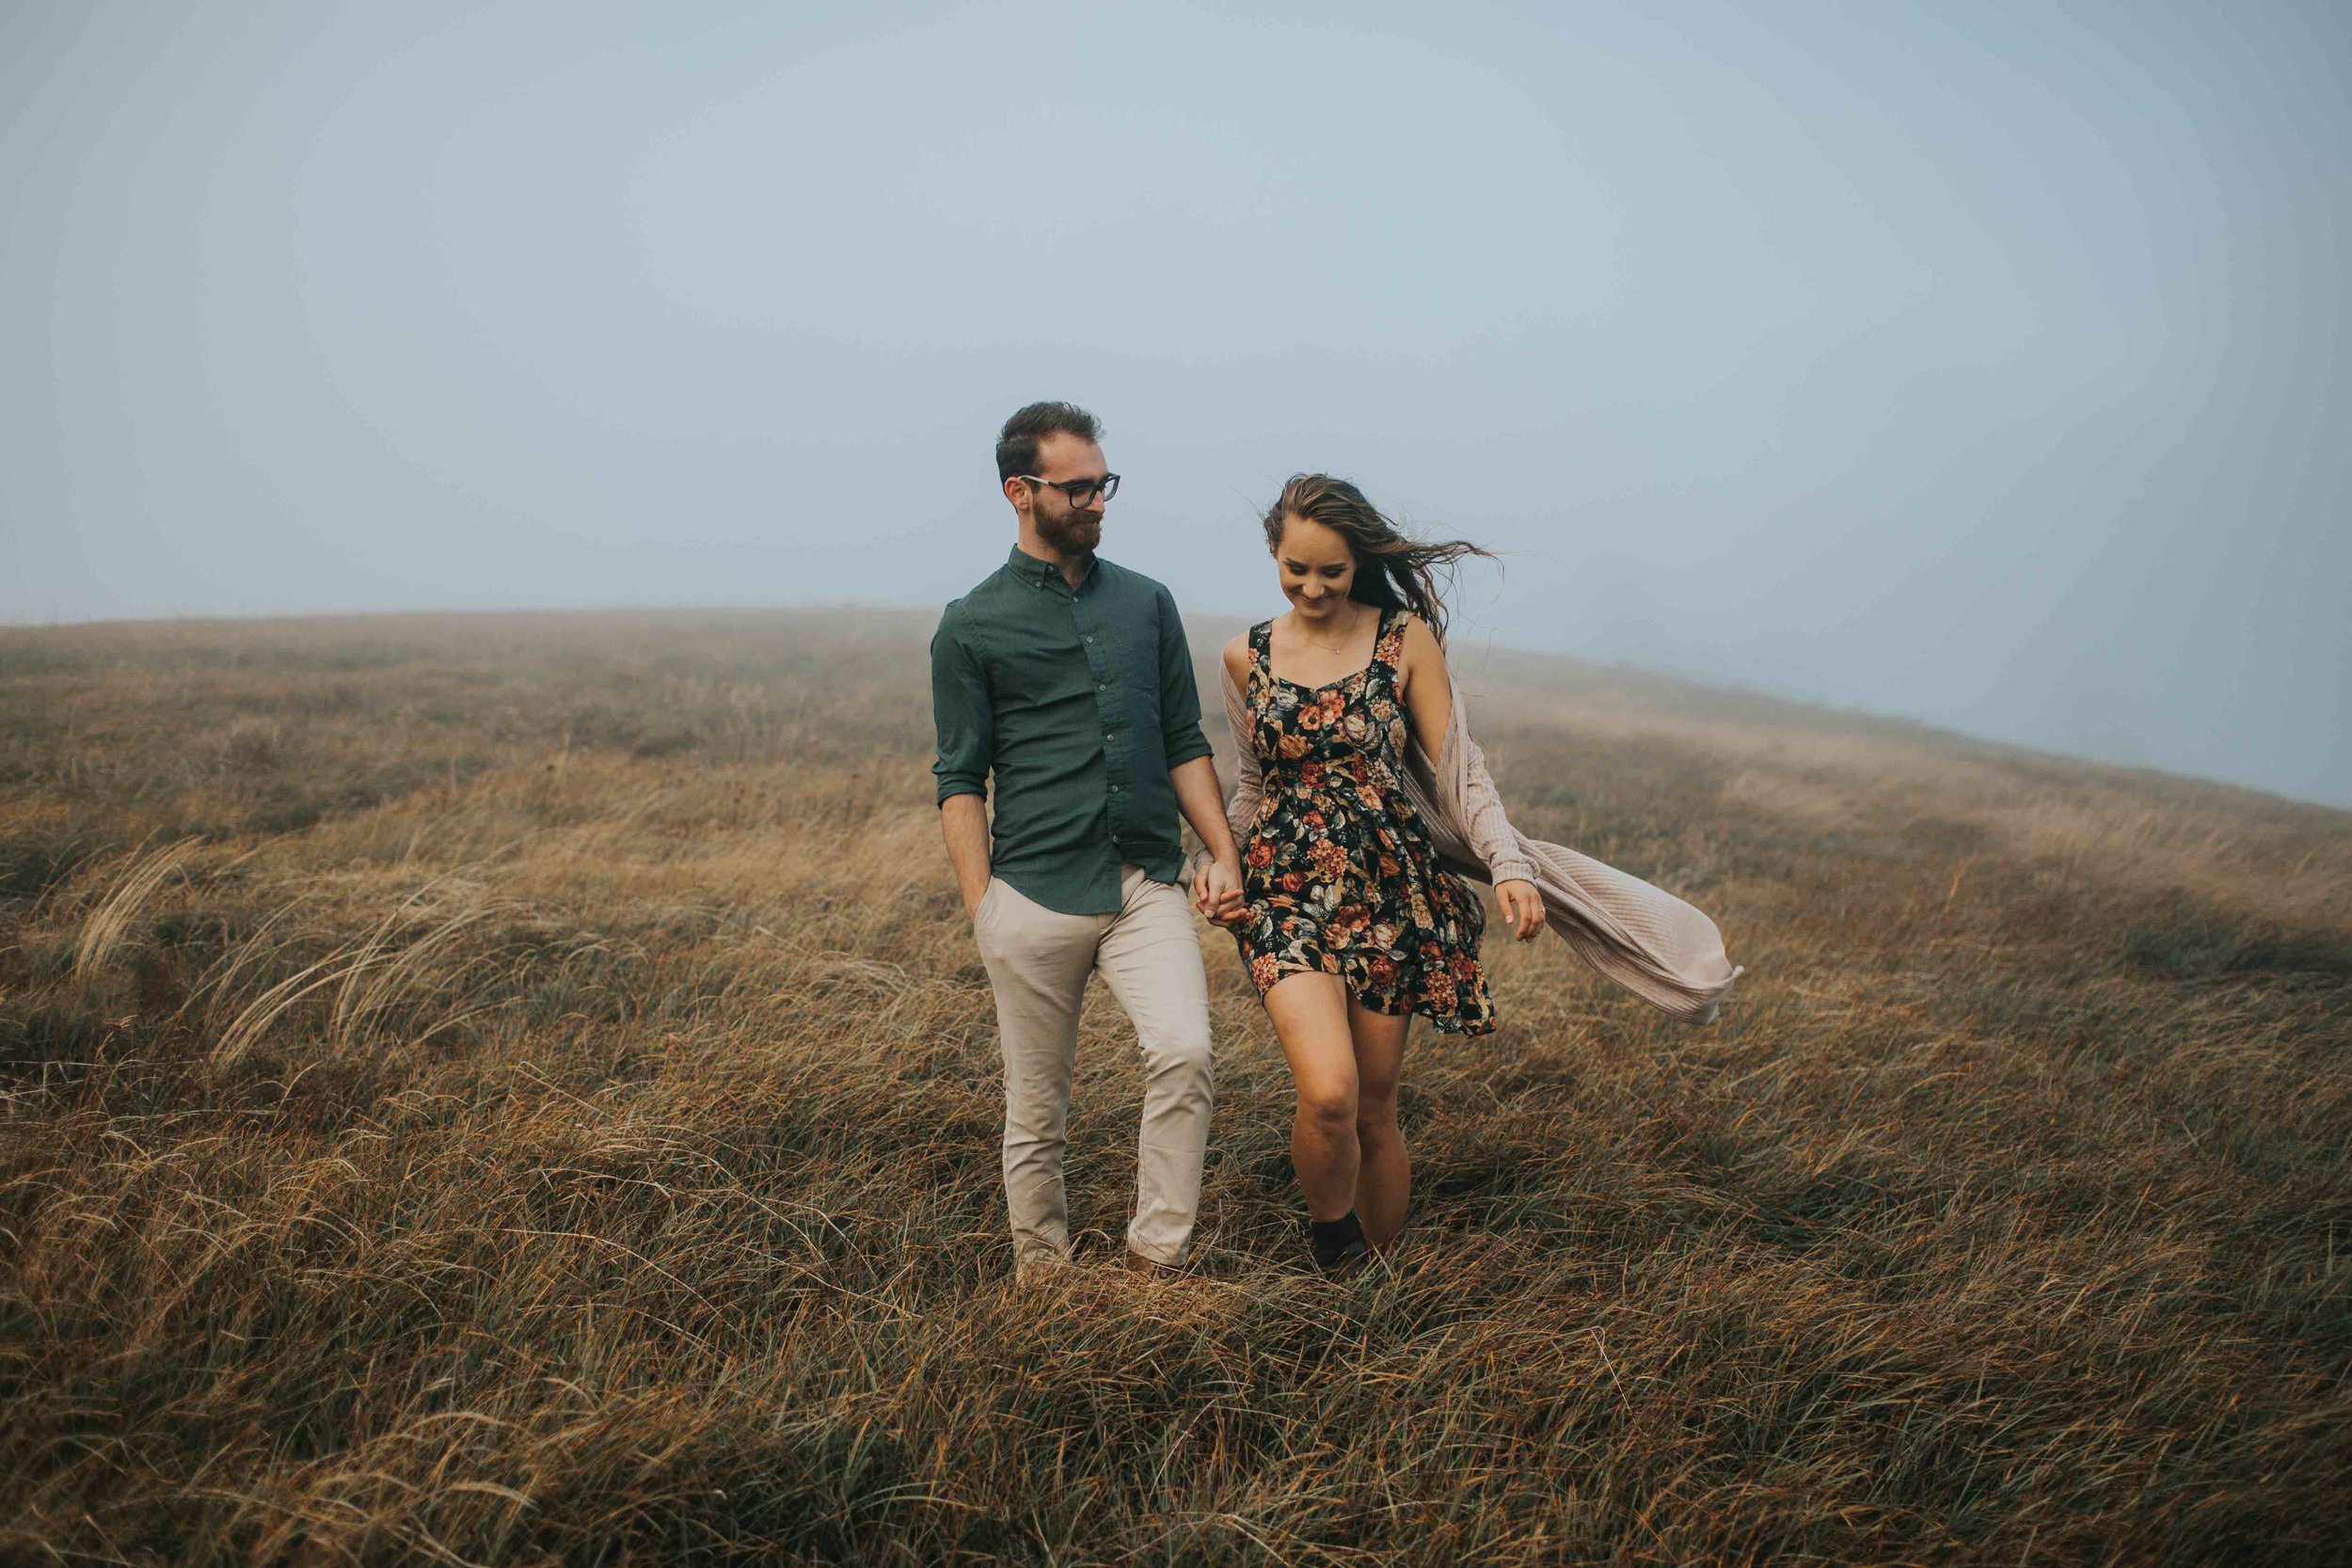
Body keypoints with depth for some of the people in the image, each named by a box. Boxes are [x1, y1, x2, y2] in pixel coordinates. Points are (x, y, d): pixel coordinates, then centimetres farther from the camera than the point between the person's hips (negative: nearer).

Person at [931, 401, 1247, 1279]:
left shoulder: (1147, 604, 14)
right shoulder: (972, 628, 4)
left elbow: (1184, 743, 17)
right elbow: (961, 780, 2)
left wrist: (1221, 852, 6)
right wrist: (981, 910, -7)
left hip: (1147, 885, 2)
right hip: (1034, 895, -2)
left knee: (1183, 1052, -20)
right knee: (1036, 1108, 5)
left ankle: (1157, 1258, -7)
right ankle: (1041, 1273, 22)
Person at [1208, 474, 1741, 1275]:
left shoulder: (1405, 639, -2)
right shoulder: (1246, 656, 5)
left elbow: (1457, 767, -5)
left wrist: (1510, 866, -18)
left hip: (1388, 892, 0)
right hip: (1287, 893, 0)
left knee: (1375, 1107, 6)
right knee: (1328, 1093, -19)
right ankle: (1330, 1240, 9)